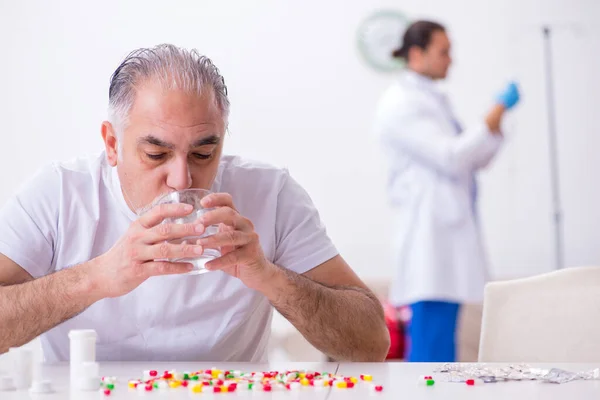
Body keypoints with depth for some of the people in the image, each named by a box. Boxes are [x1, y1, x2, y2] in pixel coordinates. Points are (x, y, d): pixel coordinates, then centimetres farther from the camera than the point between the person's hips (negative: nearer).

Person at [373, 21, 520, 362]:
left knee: (441, 339, 11)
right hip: (429, 235, -9)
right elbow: (451, 157, -18)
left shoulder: (434, 99, 18)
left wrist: (499, 114, 5)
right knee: (432, 343, -11)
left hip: (449, 231, 9)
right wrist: (499, 110, -12)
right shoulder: (401, 104, -10)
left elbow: (476, 159, 19)